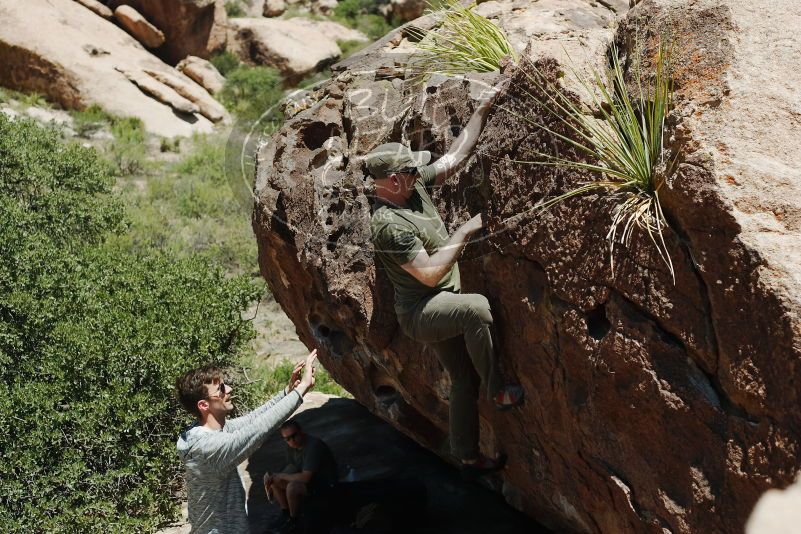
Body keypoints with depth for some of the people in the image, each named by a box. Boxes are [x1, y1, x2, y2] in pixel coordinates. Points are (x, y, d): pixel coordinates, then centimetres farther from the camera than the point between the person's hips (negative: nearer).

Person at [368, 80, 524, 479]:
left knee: (464, 379, 13)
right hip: (420, 313, -9)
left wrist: (481, 111, 6)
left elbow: (454, 157, 10)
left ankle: (469, 459, 26)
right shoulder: (388, 224, -25)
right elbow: (430, 273, -26)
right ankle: (498, 392, -19)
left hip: (441, 307, 9)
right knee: (478, 308, -35)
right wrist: (465, 232, -21)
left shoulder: (416, 185, 1)